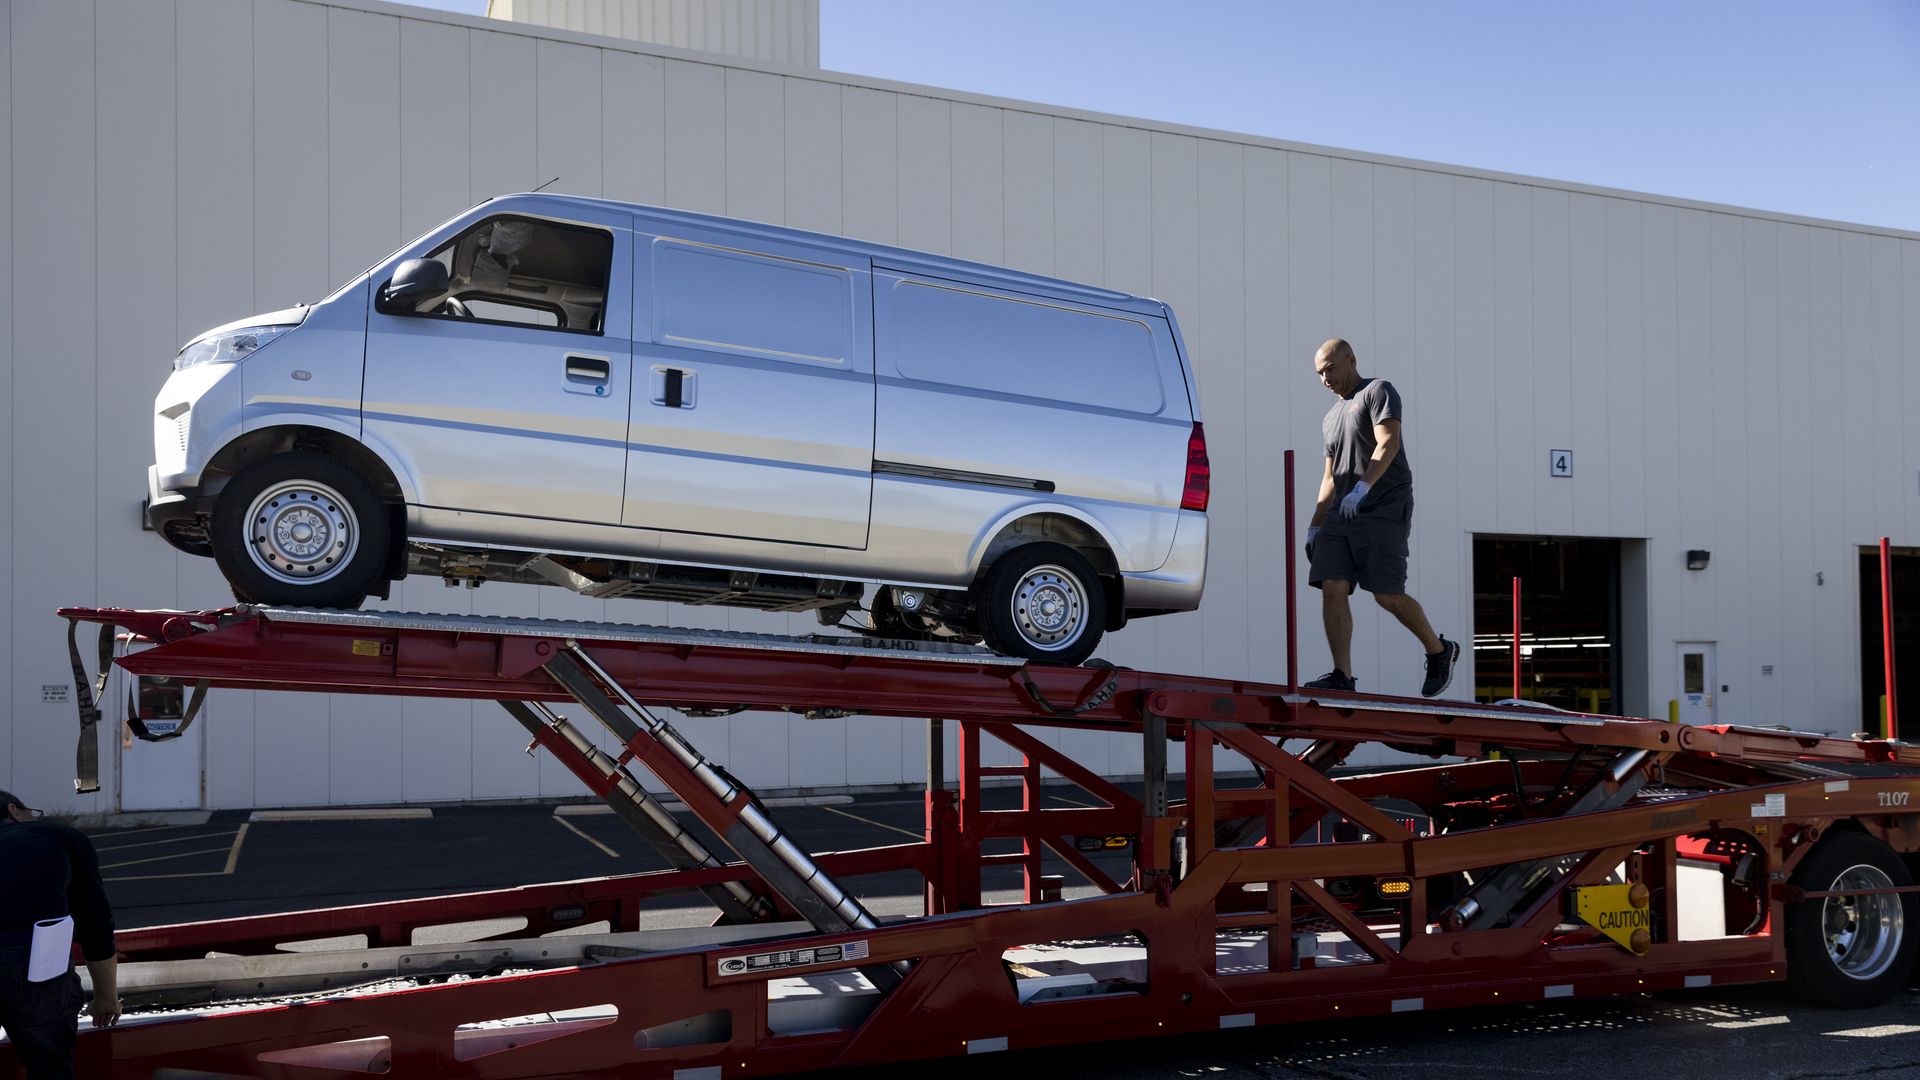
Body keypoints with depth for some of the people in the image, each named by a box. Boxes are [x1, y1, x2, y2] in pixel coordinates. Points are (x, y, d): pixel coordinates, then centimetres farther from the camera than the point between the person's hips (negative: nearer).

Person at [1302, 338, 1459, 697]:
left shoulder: (1378, 391, 2)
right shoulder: (1331, 418, 26)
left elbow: (1388, 443, -14)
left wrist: (1363, 486, -28)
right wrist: (1315, 526, 20)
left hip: (1384, 510, -7)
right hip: (1340, 515, 7)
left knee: (1387, 595, -10)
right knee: (1332, 588, -9)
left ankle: (1440, 651, 11)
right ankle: (1342, 675, -11)